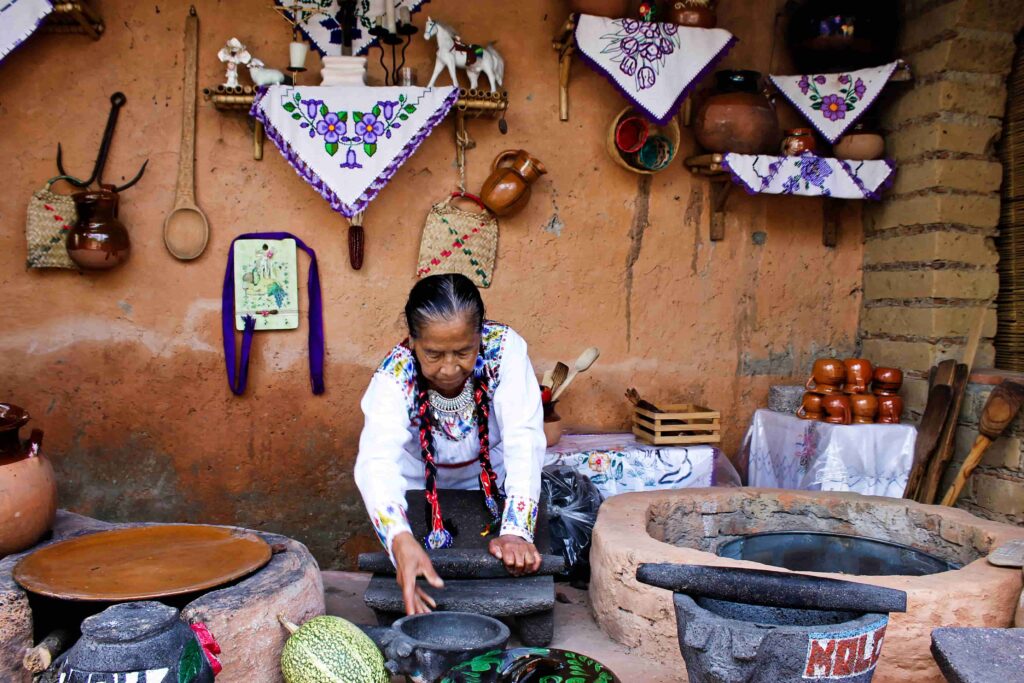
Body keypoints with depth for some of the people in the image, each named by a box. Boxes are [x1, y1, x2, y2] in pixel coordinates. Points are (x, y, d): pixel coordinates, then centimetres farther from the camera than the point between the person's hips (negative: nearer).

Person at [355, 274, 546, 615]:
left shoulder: (505, 348, -30)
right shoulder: (394, 377, -32)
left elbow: (524, 439, -36)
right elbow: (376, 461, -46)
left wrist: (516, 531, -48)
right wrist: (401, 540, -64)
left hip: (489, 483, 1)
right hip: (420, 488, 0)